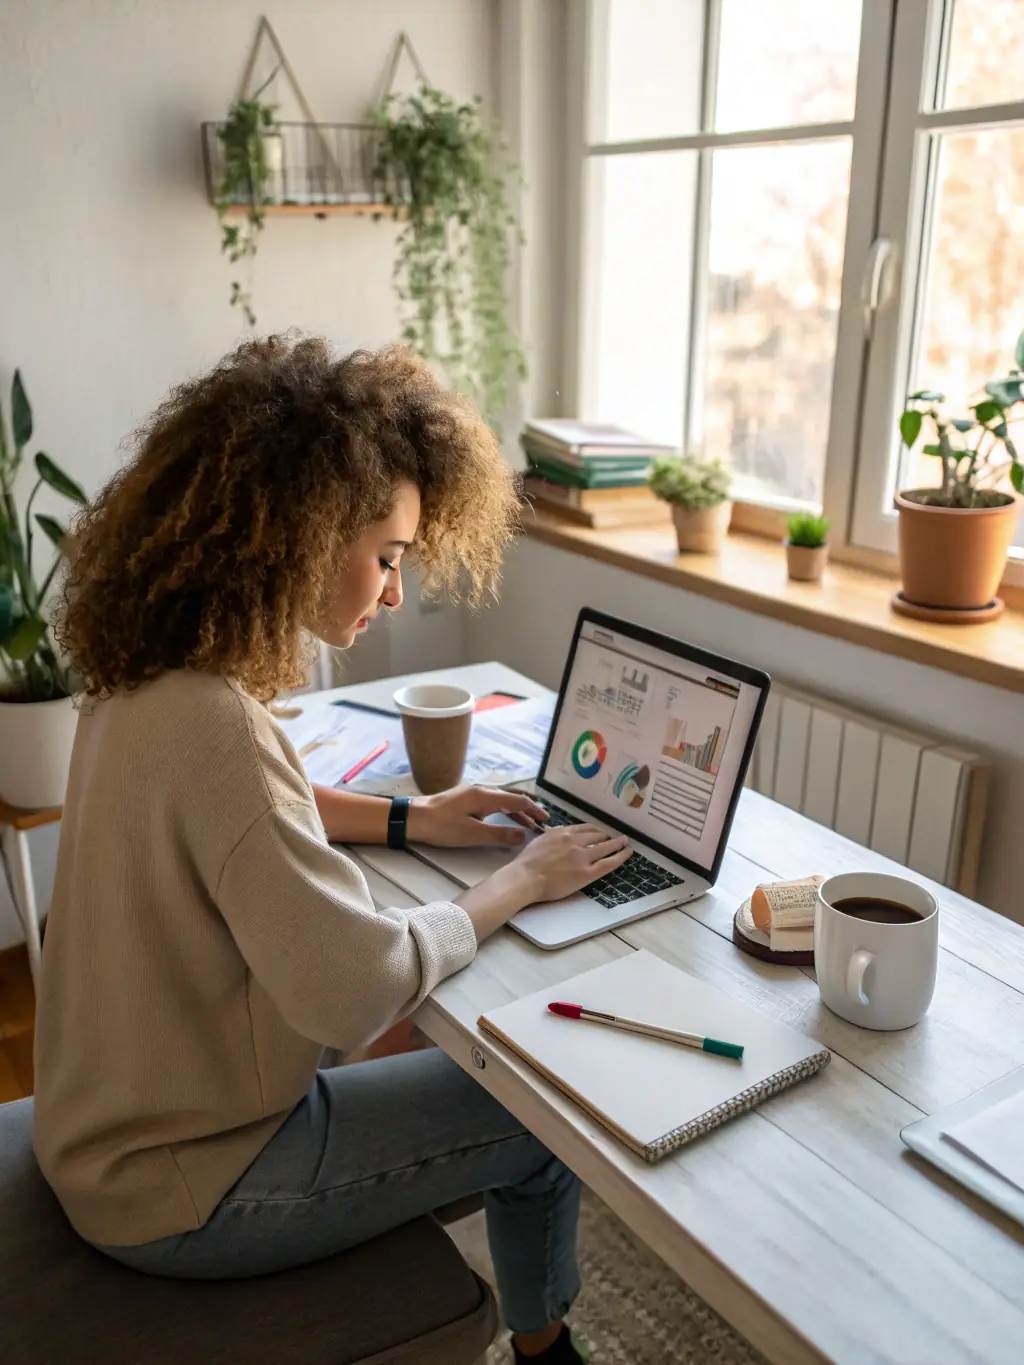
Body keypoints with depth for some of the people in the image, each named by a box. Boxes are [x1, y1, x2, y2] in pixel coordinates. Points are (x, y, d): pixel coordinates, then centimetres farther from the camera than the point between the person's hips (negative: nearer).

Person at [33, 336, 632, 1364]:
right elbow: (359, 990, -33)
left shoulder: (145, 680, -5)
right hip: (179, 1192, -8)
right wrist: (518, 882, -17)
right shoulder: (211, 723, -34)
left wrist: (407, 817, 2)